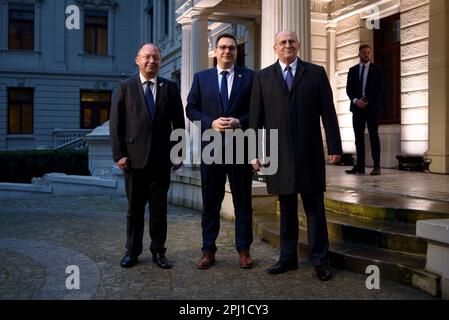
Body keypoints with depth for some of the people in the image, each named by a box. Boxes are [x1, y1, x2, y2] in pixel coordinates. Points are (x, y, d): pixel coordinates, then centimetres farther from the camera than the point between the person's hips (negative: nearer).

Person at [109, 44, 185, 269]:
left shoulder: (170, 88, 8)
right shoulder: (125, 88, 5)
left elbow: (178, 123, 7)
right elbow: (116, 124, 1)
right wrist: (119, 154, -6)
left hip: (161, 159, 1)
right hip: (134, 157, 0)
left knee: (159, 208, 6)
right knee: (135, 208, 9)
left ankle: (158, 251, 17)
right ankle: (132, 251, 21)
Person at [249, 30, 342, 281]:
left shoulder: (316, 73, 7)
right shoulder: (263, 77, 8)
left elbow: (328, 112, 3)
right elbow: (256, 118, 6)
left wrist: (335, 146, -1)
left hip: (309, 152, -1)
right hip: (278, 154, 1)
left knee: (315, 208, 4)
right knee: (286, 209, 10)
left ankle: (320, 260, 13)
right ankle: (288, 258, 20)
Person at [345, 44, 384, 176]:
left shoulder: (377, 69, 6)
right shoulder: (353, 70, 13)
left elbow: (379, 89, -3)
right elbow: (349, 88, 6)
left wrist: (367, 100, -14)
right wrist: (355, 100, -12)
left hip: (372, 107, -3)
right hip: (357, 107, 3)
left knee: (374, 135, -6)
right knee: (359, 137, 1)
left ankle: (376, 166, -6)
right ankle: (360, 166, 3)